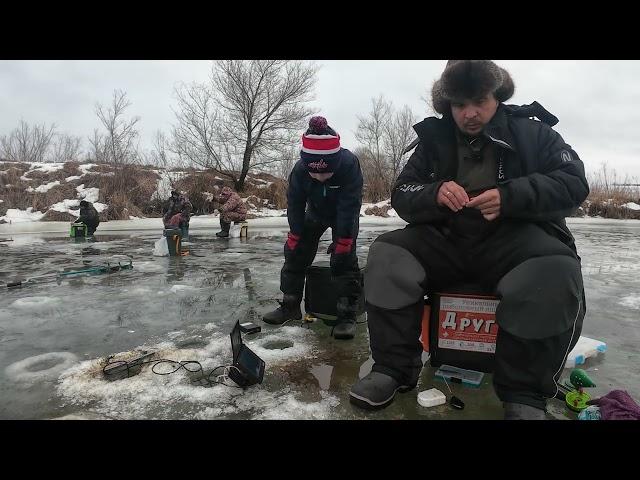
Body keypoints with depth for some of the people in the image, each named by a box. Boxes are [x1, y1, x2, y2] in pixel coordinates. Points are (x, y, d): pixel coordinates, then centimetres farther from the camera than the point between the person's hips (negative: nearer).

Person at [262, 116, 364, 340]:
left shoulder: (350, 164, -37)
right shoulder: (299, 170, -30)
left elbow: (348, 207, -32)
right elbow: (295, 205, -17)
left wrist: (342, 240, -29)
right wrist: (295, 236, -16)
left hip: (345, 215, -3)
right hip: (315, 213, 3)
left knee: (344, 258, -16)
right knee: (295, 253, 0)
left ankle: (347, 314, -7)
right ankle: (290, 305, 13)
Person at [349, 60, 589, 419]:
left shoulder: (533, 132, 4)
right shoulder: (434, 139, 9)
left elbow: (574, 183, -4)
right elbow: (402, 196, 4)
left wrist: (510, 197, -23)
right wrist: (435, 194, -20)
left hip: (516, 238, -2)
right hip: (448, 240, 3)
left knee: (556, 276, -34)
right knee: (387, 255, -21)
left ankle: (524, 394, -17)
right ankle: (394, 369, -14)